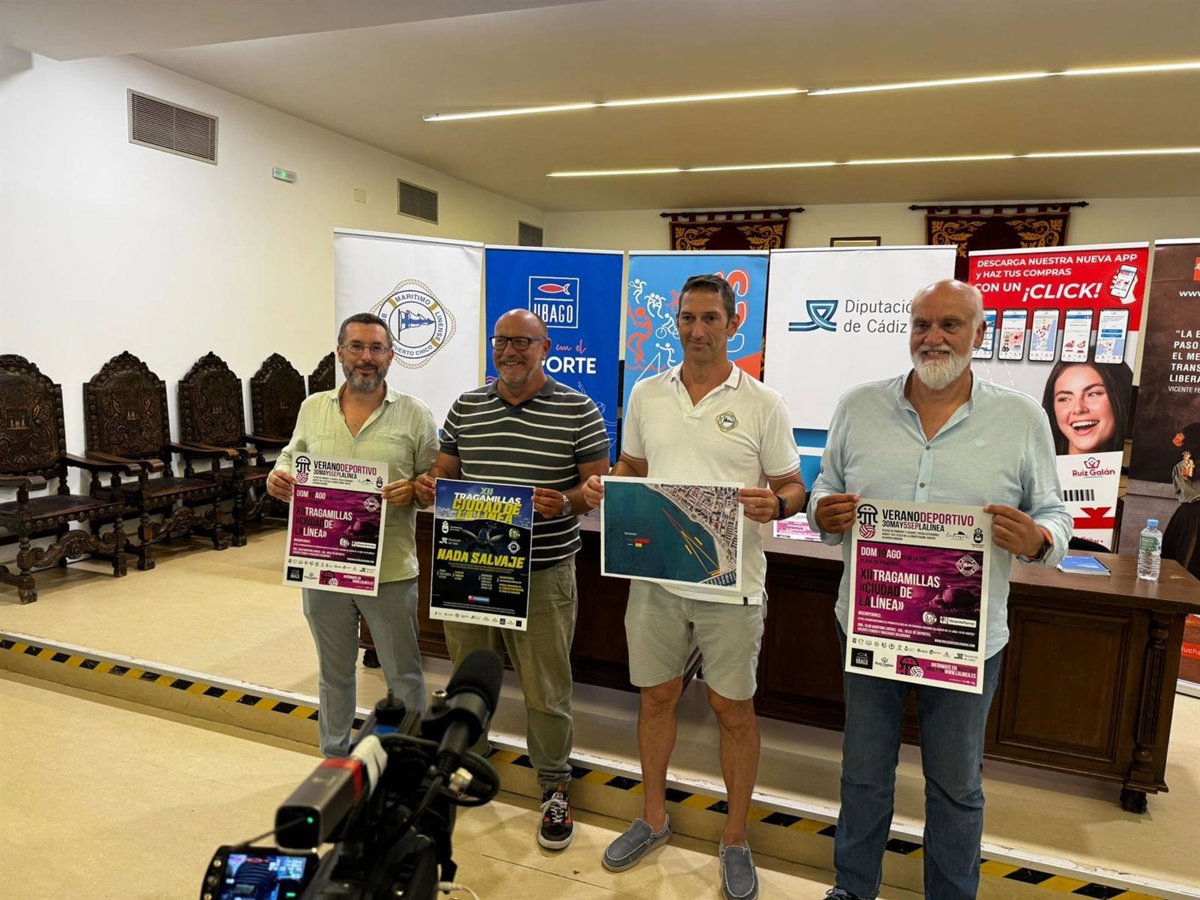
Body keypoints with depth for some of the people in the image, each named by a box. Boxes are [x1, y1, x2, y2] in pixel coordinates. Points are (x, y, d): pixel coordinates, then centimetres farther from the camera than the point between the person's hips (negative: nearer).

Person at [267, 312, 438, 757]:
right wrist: (278, 476, -8)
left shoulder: (414, 413, -5)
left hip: (390, 571, -3)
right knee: (334, 674, 21)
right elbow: (292, 458, 14)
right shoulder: (313, 408, 5)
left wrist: (413, 490, -23)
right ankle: (334, 760, 41)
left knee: (403, 675, 11)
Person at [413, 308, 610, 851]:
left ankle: (555, 786, 29)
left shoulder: (577, 411, -4)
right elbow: (446, 470, 14)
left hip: (543, 573, -4)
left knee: (545, 690, 7)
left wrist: (566, 502, -24)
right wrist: (429, 487, -8)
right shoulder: (466, 407, 9)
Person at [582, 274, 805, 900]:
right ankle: (653, 818, 39)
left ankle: (735, 840, 32)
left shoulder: (763, 404, -4)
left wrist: (774, 504, -22)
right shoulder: (647, 395, 6)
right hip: (655, 576, 3)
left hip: (730, 585, -3)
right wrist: (601, 486, -4)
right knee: (656, 697, 17)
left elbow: (793, 488, -1)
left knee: (733, 709, 10)